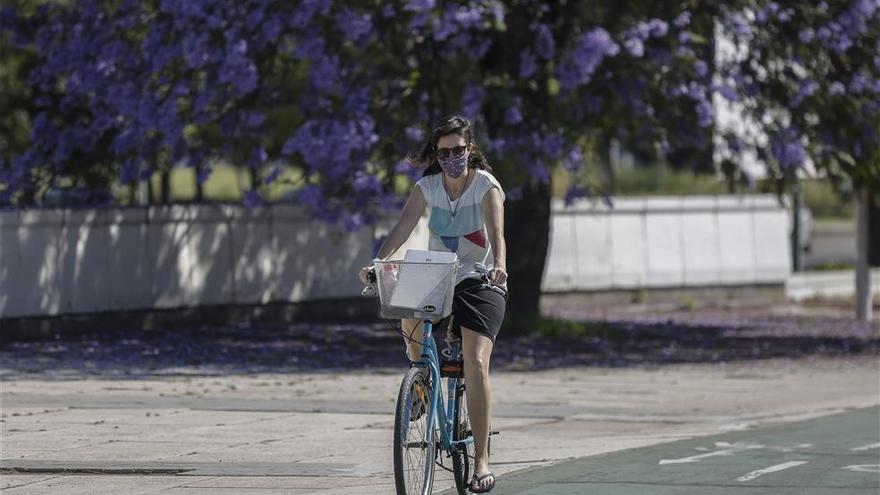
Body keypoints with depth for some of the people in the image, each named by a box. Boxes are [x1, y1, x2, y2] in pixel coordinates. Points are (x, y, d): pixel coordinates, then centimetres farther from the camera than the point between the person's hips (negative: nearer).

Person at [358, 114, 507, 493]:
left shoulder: (487, 186, -9)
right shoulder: (427, 187, 0)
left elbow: (496, 231, -25)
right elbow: (403, 227, -14)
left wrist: (498, 266, -46)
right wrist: (378, 262, -32)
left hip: (479, 281, -4)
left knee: (475, 365, -19)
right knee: (410, 319, -28)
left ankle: (482, 461, -19)